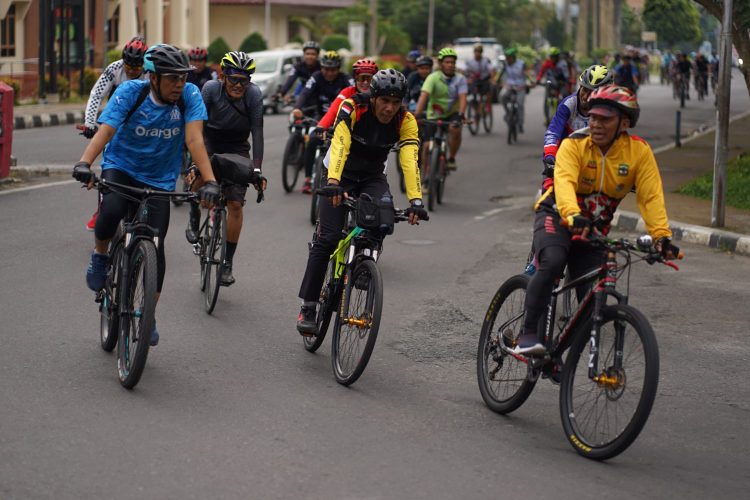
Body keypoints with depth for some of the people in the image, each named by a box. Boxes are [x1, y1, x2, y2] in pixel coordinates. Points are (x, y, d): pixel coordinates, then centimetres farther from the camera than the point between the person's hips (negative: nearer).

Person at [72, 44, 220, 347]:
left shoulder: (190, 96, -17)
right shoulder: (130, 92, -20)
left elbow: (194, 139, -27)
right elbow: (105, 130, -32)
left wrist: (209, 181, -41)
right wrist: (84, 163, -50)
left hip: (159, 179, 2)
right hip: (120, 167, -1)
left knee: (156, 246, -5)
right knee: (112, 210, -33)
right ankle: (100, 255, -1)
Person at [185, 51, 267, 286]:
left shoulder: (254, 94, -22)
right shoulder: (211, 88, -23)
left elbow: (257, 131, -23)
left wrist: (257, 169, -30)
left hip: (237, 148, 1)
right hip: (210, 140, -1)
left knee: (235, 205, -7)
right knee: (200, 175, -32)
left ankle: (227, 262, 5)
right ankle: (194, 215, 0)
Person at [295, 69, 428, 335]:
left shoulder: (405, 121, -19)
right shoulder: (352, 109, -26)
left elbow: (410, 160, -30)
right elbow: (339, 145, -40)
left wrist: (416, 201, -44)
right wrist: (333, 183, -56)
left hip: (373, 178, 2)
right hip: (342, 175, -2)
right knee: (328, 239, -13)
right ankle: (307, 307, -4)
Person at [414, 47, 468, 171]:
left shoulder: (460, 79, -10)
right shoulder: (433, 78, -16)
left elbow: (462, 98, -22)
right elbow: (423, 96, -27)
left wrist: (461, 114, -40)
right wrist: (417, 114, -41)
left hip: (452, 114, 1)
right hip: (434, 116, 0)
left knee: (456, 130, -30)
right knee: (427, 146, -7)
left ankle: (451, 159, -7)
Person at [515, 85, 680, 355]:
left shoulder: (639, 151, -12)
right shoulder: (574, 144, -19)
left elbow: (651, 197, -18)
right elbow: (564, 182, -36)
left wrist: (662, 237, -32)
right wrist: (574, 217, -55)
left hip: (594, 228, 3)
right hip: (556, 216, -3)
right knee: (552, 262, -34)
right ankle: (528, 334, -28)